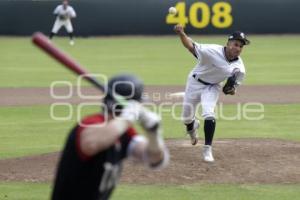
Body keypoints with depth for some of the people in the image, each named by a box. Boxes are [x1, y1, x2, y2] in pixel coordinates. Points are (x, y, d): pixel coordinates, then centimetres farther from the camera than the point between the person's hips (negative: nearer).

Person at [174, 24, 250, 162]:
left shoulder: (239, 68, -16)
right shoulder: (212, 51, -29)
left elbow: (232, 88, -1)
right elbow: (191, 46, -28)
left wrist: (231, 90, -26)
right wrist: (181, 34, -48)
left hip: (212, 88, 1)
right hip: (195, 83, -1)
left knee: (209, 114, -24)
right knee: (186, 118, 12)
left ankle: (207, 150, -12)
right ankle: (193, 126, 51)